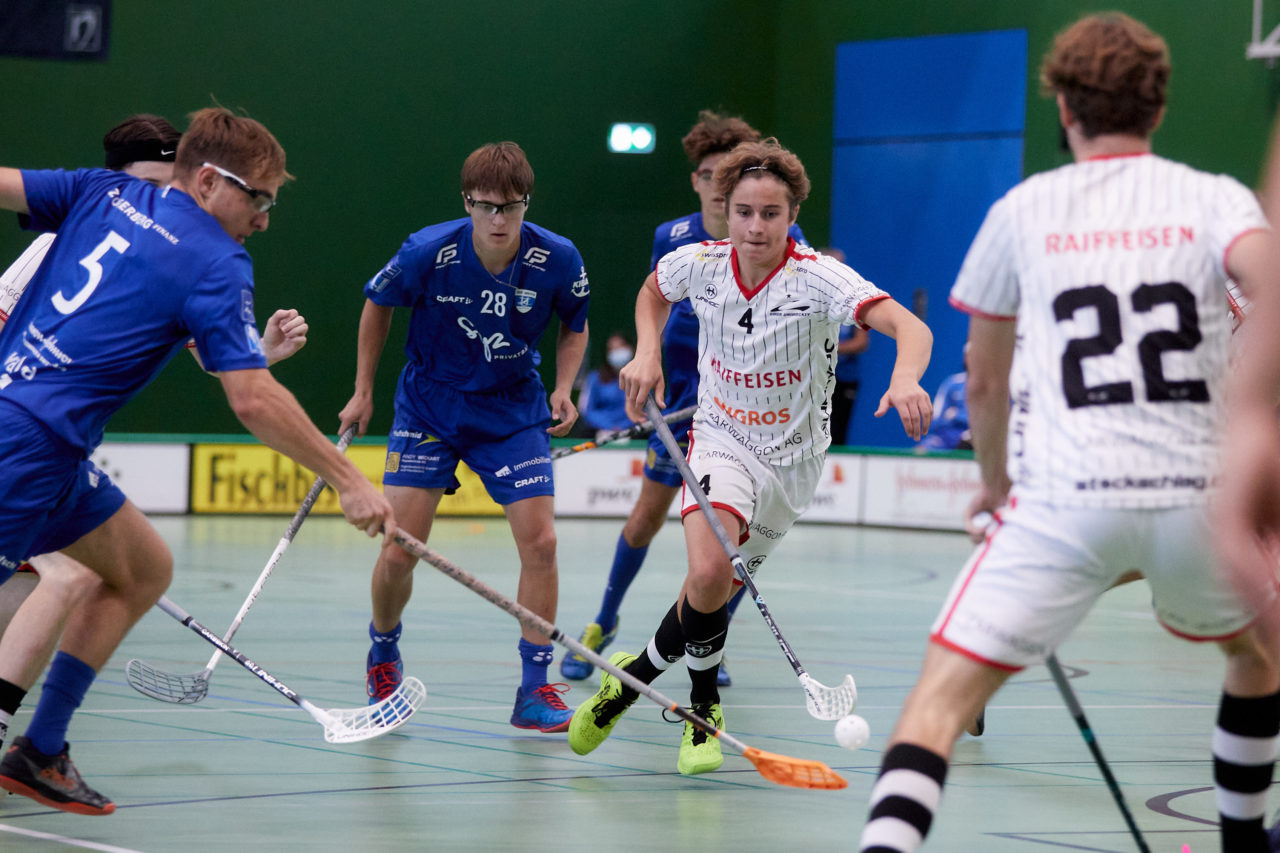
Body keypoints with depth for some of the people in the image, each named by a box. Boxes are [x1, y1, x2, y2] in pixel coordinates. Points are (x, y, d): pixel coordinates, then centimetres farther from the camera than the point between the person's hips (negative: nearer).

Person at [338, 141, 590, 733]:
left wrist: (563, 390, -11)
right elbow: (378, 305, 0)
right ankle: (383, 656, 25)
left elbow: (574, 327, 4)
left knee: (540, 541, -12)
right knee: (399, 551, -6)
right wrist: (362, 391, 4)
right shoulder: (427, 253, -21)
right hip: (428, 406, -1)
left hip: (513, 411, 1)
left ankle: (535, 689, -2)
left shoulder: (557, 259, -17)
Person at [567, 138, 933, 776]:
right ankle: (703, 711, -1)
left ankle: (634, 677, 33)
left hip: (793, 455, 0)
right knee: (708, 572, -25)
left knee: (709, 593, 4)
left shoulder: (818, 277, -22)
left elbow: (910, 327, -36)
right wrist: (647, 352, -3)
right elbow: (653, 291, 15)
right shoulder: (699, 263, -10)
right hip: (720, 438, 0)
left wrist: (905, 377, -57)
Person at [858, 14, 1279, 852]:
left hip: (1064, 499, -1)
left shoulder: (1023, 210, 12)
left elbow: (986, 380, 21)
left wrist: (996, 479, 38)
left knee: (941, 696, -4)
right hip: (1199, 493, 1)